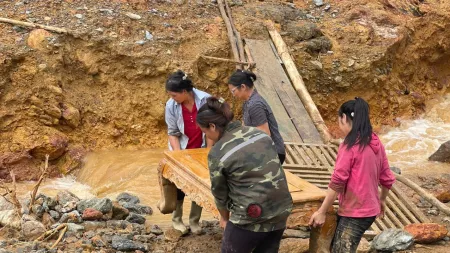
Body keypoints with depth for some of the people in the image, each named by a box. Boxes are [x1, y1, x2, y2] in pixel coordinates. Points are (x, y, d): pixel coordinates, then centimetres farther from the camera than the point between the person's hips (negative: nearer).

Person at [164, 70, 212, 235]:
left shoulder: (205, 100, -20)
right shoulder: (171, 106, -16)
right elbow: (173, 133, -9)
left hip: (201, 151, 0)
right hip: (182, 151, 0)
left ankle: (194, 220, 22)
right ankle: (177, 219, 25)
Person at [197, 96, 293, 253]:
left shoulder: (217, 153, -12)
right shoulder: (259, 133, 4)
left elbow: (220, 192, 1)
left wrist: (224, 217, 20)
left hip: (250, 219, -6)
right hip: (280, 214, 6)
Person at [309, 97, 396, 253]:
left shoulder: (350, 145, -16)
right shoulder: (376, 143, 6)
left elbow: (337, 182, -19)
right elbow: (387, 179, 13)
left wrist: (321, 212, -13)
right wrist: (381, 200, 31)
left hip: (354, 213, -9)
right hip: (370, 210, 9)